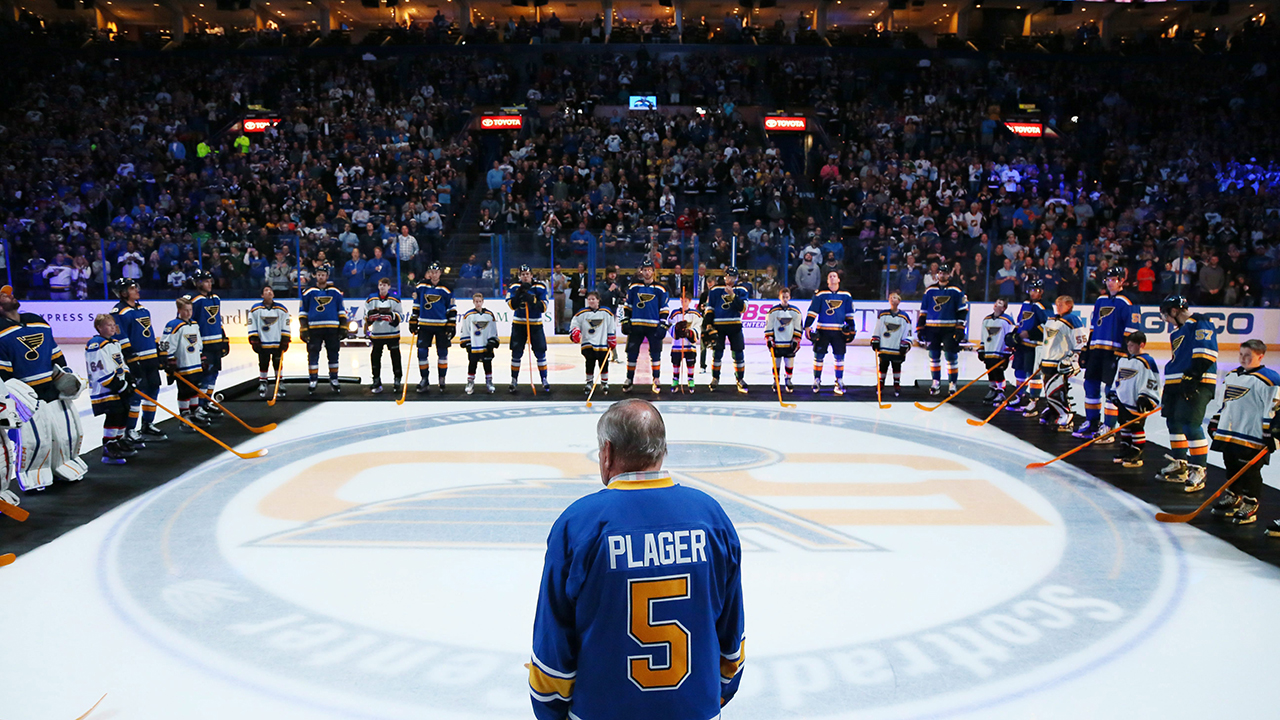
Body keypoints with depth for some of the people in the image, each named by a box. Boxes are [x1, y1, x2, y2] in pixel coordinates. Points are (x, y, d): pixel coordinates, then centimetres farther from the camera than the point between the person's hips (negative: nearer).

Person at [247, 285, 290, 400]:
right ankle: (262, 386, 16)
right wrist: (254, 341, -4)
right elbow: (252, 326, 1)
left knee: (278, 365, 6)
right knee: (263, 365, 5)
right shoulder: (255, 309, -1)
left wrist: (285, 341, 1)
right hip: (262, 344, -1)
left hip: (277, 344, 1)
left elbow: (285, 326, 7)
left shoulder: (282, 309, 3)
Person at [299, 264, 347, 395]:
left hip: (332, 329, 1)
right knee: (313, 356, -2)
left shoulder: (336, 292, 9)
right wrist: (303, 329, -1)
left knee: (333, 355, 5)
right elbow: (302, 312, 7)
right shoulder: (309, 292, 6)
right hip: (314, 329, -1)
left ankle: (334, 381, 15)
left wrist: (343, 328, 5)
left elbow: (342, 311, 12)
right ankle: (312, 382, 5)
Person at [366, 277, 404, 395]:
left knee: (395, 357, 0)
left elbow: (401, 316, 0)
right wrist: (370, 316, -6)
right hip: (376, 335, 2)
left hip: (392, 334, -2)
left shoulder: (395, 299, 0)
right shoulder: (371, 299, 7)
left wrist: (393, 316, -19)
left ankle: (397, 381, 8)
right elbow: (366, 316, 14)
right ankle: (377, 382, 14)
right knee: (375, 357, 4)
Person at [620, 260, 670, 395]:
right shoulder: (634, 288, 8)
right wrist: (625, 322, 6)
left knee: (655, 353, -1)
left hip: (654, 326, -1)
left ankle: (656, 381, 9)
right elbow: (627, 306, 13)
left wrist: (663, 326, -3)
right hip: (636, 325, 1)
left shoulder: (660, 289, 4)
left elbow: (664, 310, 5)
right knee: (632, 352, 2)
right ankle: (629, 380, 12)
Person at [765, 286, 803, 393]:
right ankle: (776, 382, 16)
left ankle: (788, 381, 19)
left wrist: (796, 341, 0)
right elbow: (768, 327, 2)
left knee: (789, 364, 5)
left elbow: (798, 328, 6)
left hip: (790, 344, 1)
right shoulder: (773, 311, -2)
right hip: (776, 343, -1)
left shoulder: (795, 312, 2)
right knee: (776, 364, 4)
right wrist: (769, 340, -4)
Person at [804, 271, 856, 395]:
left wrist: (850, 328, 11)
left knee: (840, 357, 1)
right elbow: (812, 311, 0)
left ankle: (839, 382, 10)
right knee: (818, 356, 1)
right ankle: (817, 380, 14)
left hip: (839, 331, 2)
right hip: (822, 330, -1)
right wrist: (807, 326, -7)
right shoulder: (820, 294, 1)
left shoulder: (846, 295, 8)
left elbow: (849, 314, 14)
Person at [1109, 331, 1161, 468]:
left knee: (1136, 427, -3)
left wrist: (1145, 399, -17)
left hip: (1136, 402, -8)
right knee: (1124, 425, 14)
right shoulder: (1123, 360, 13)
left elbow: (1151, 382, -13)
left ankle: (1136, 455, 3)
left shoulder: (1147, 362, -11)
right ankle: (1125, 450, 24)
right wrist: (1115, 393, 20)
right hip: (1123, 401, 8)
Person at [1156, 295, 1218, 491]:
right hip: (1177, 383, 10)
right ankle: (1180, 465, 27)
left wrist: (1193, 376, -24)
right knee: (1173, 421, 14)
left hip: (1197, 383, -10)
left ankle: (1199, 469, -8)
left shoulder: (1199, 324, -8)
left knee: (1190, 425, -15)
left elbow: (1205, 352, -19)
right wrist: (1168, 389, 25)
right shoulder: (1177, 331, 22)